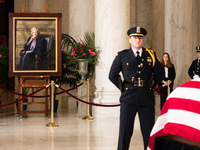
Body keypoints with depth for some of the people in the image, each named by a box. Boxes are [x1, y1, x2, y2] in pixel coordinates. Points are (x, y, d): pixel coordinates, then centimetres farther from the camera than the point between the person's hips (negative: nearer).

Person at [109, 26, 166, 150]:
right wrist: (123, 87, 7)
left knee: (149, 132, 3)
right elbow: (112, 76, 11)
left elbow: (159, 76, 16)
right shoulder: (122, 56, 6)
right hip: (128, 99, -1)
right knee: (125, 132, 0)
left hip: (147, 99, 1)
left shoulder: (151, 55, 9)